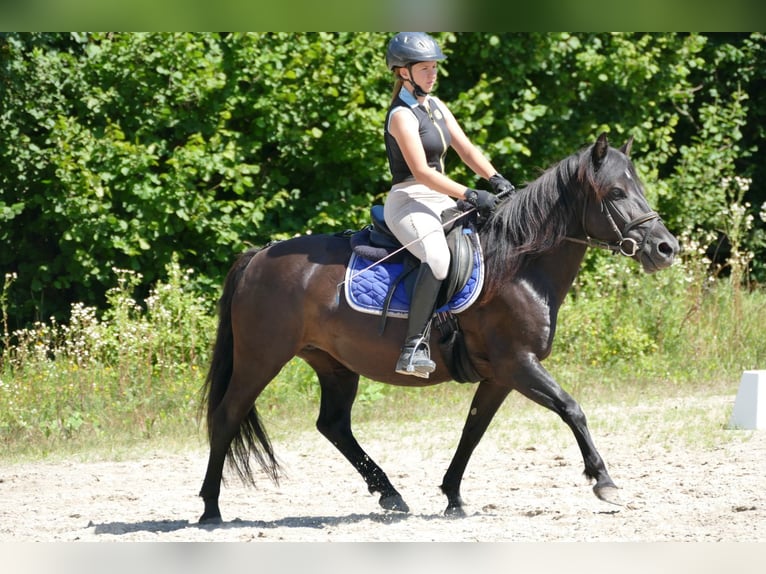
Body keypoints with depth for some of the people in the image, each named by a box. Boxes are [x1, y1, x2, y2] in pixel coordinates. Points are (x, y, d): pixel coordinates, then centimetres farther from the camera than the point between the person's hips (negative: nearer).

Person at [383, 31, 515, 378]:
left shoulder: (435, 106, 14)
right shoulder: (402, 115, -13)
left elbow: (465, 148, 12)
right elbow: (421, 172, -20)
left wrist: (495, 179, -4)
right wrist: (470, 195, -24)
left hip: (438, 203, 10)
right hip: (409, 202, -10)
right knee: (438, 257, -37)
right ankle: (414, 346, -39)